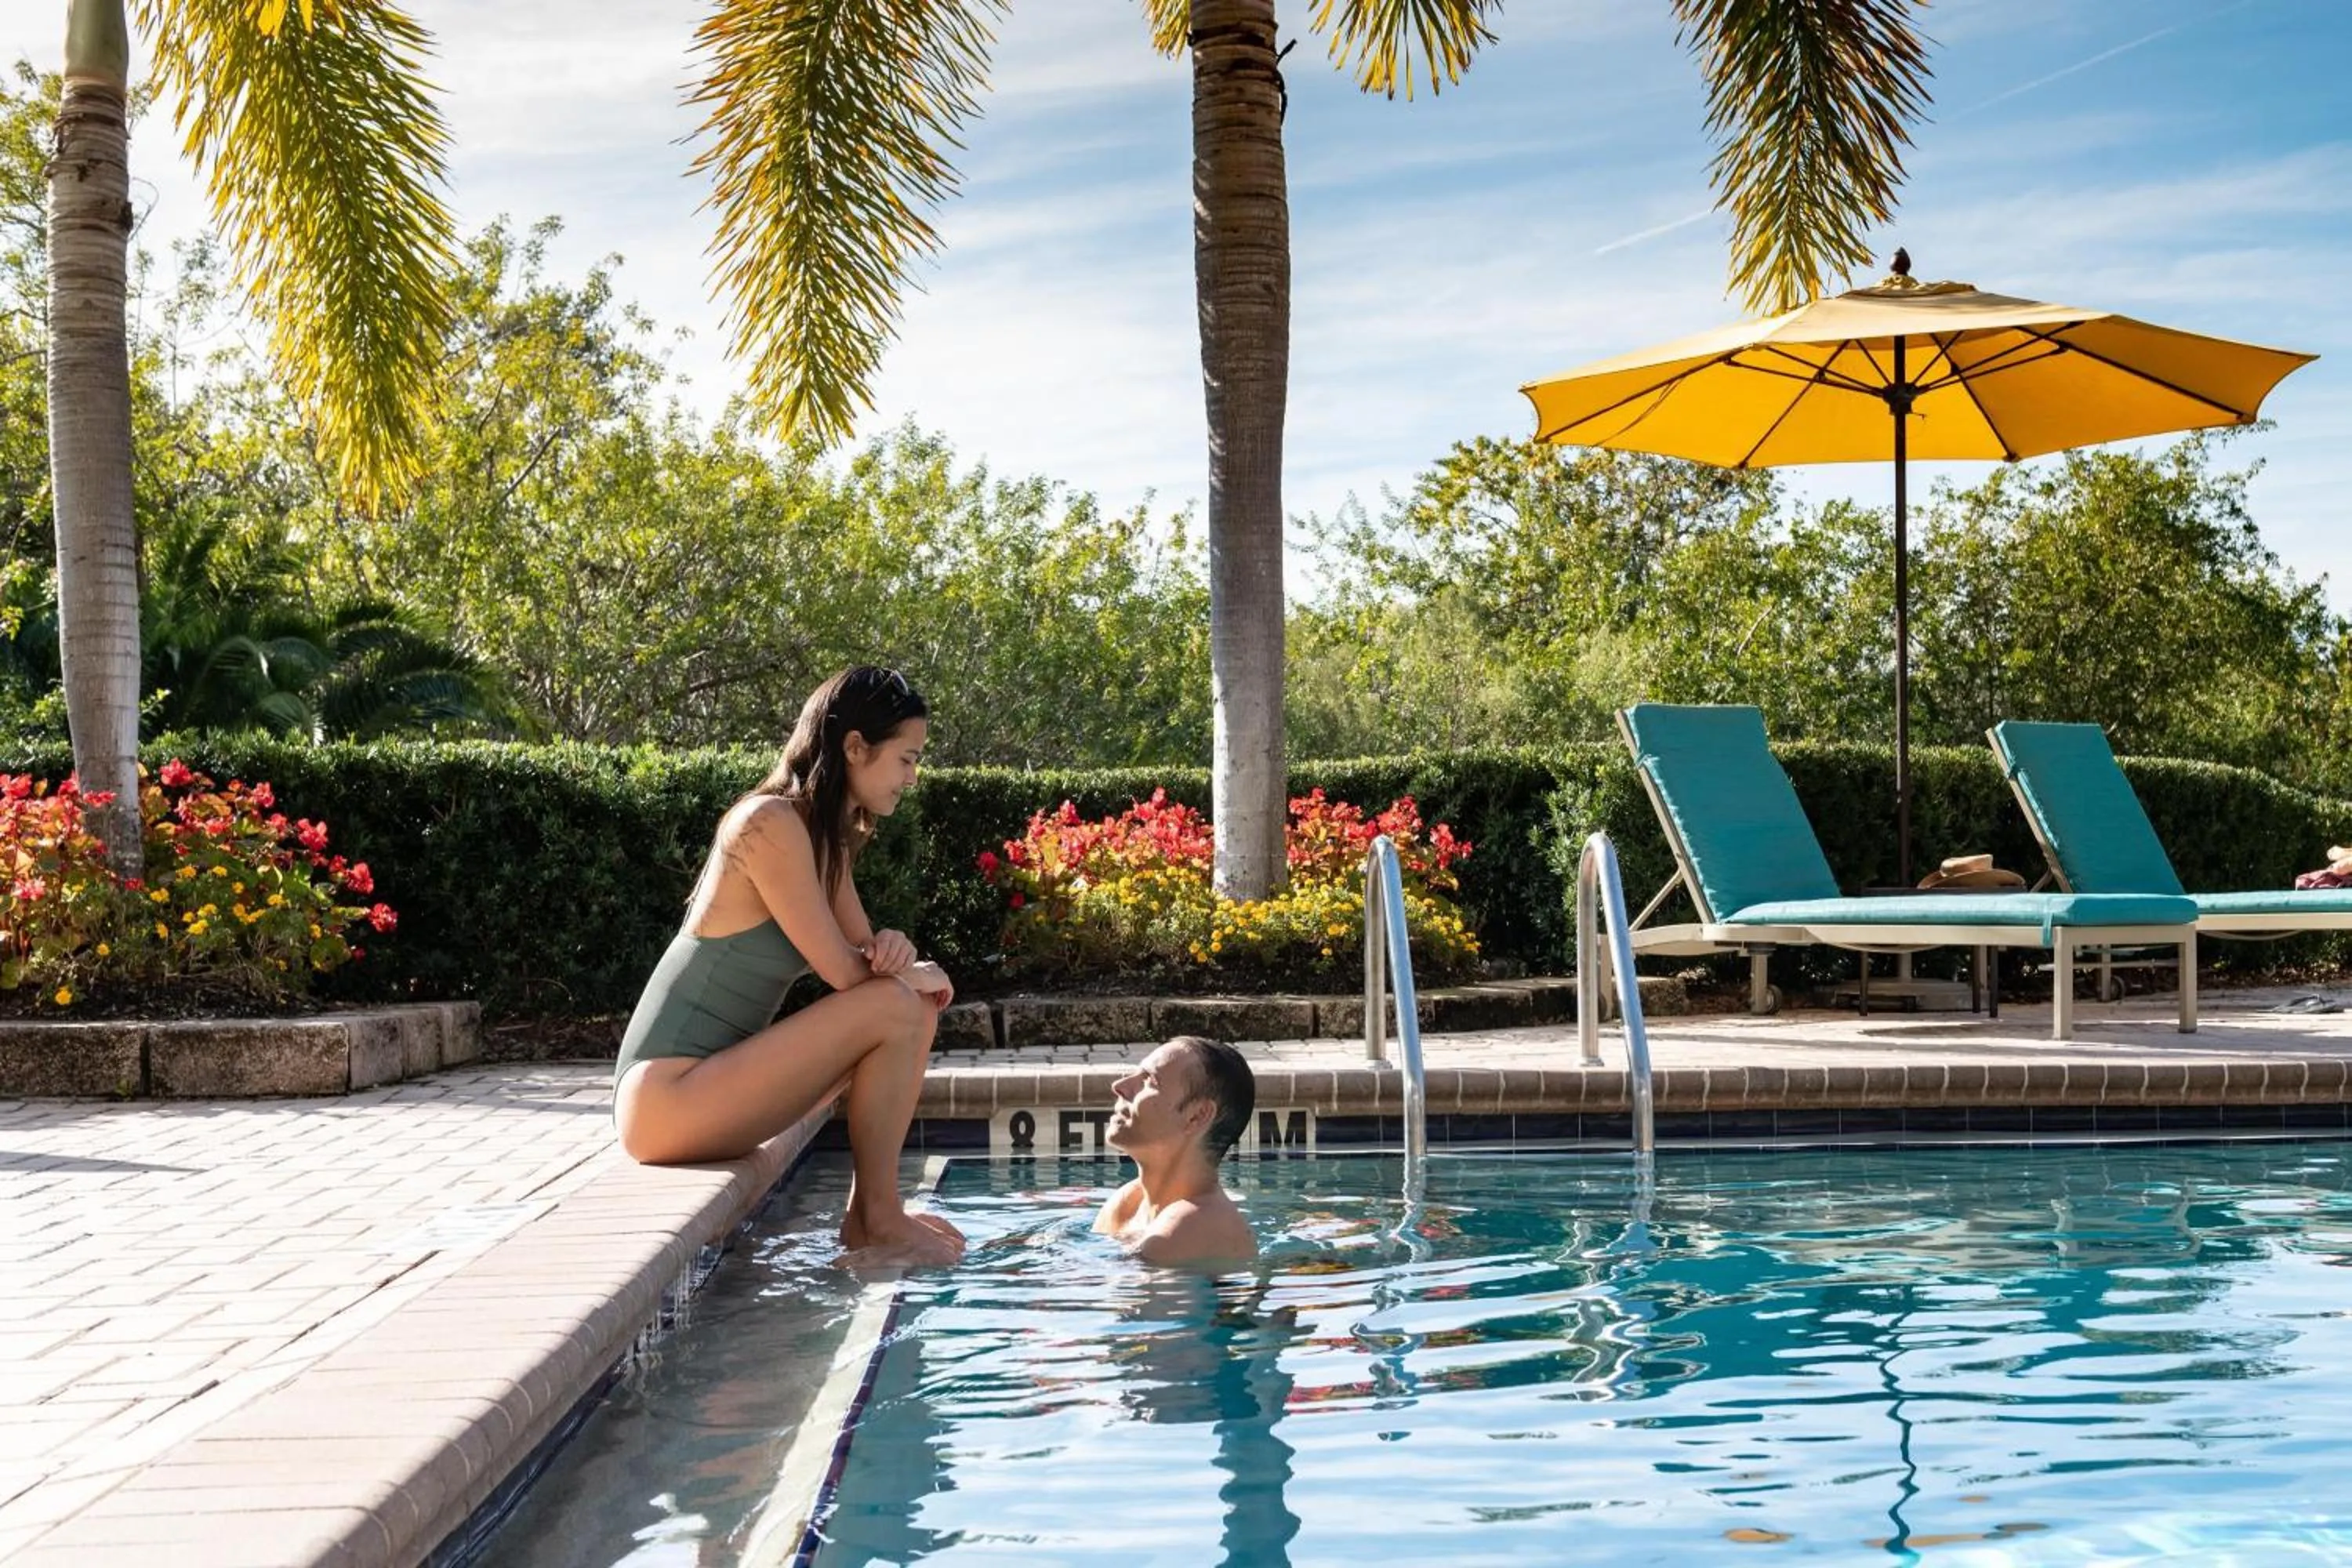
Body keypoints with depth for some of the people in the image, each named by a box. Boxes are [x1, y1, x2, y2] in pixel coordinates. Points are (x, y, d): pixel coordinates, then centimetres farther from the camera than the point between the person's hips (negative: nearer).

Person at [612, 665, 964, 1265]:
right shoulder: (772, 824, -16)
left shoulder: (825, 834, 13)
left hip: (701, 1088, 10)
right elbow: (842, 973, -18)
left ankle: (869, 1212, 7)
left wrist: (894, 950, -10)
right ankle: (876, 1221, -5)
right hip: (665, 1099, -10)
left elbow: (861, 952, 13)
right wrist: (911, 974, 0)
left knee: (916, 1007, 11)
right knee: (895, 1006, -17)